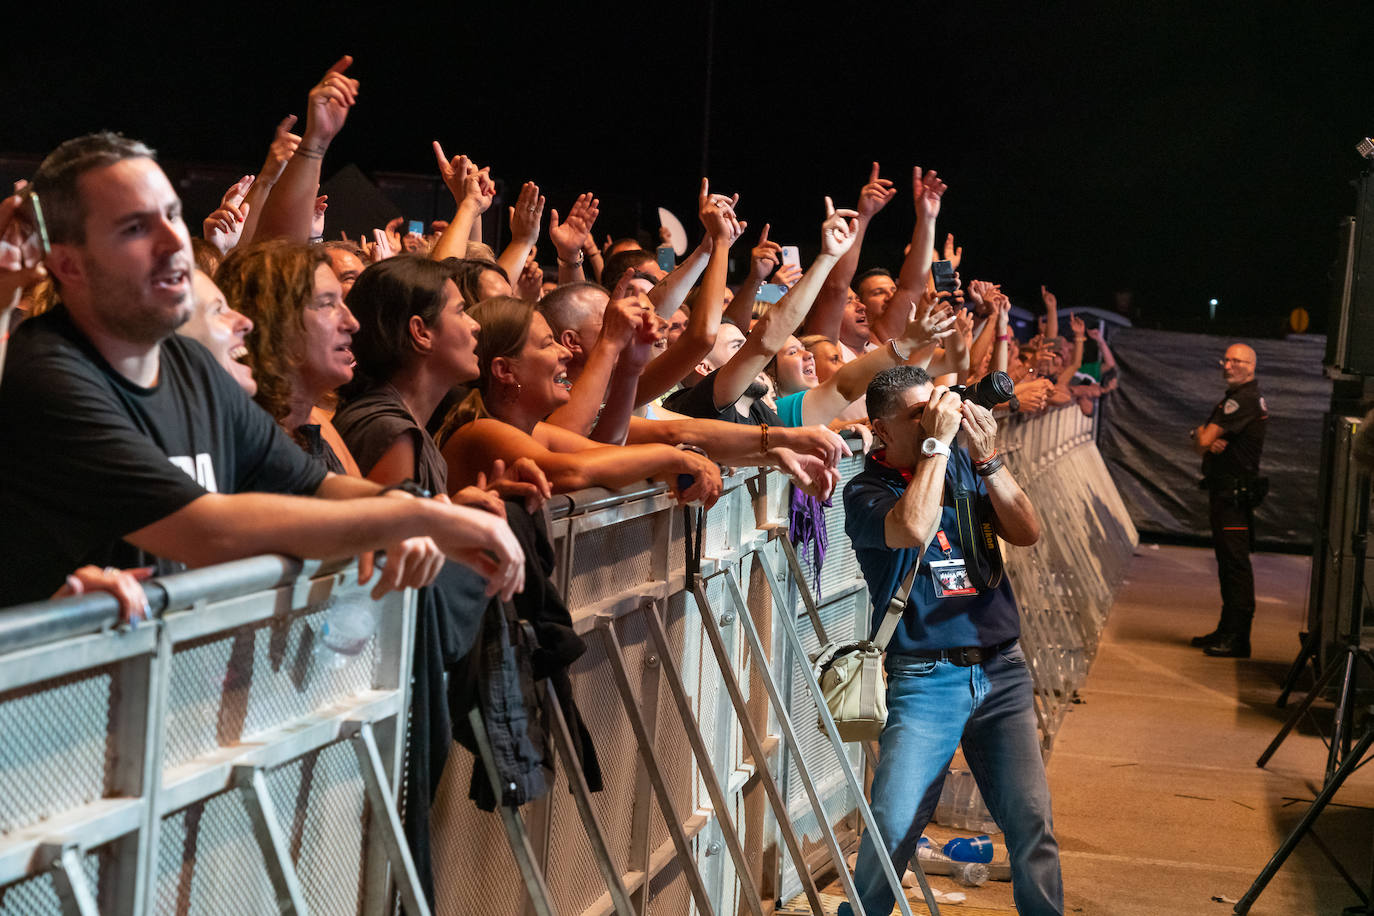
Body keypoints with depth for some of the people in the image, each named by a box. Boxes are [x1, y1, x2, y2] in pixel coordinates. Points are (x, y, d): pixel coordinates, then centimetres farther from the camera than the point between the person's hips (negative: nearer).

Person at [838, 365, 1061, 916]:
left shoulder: (962, 465, 10)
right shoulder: (865, 491, -3)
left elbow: (1027, 533, 1)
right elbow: (913, 529, -24)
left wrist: (987, 459, -10)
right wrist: (937, 442, -16)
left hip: (1002, 669, 4)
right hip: (925, 678, -3)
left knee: (1031, 823, -5)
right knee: (892, 828, -11)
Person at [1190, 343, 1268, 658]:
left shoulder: (1241, 400, -15)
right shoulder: (1242, 397, 19)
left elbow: (1203, 440, -19)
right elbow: (1201, 444, 13)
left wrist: (1203, 434, 4)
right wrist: (1211, 443, -10)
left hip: (1233, 493, -11)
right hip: (1227, 492, 11)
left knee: (1235, 562, -10)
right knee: (1228, 561, 15)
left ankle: (1237, 639, -9)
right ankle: (1227, 631, 24)